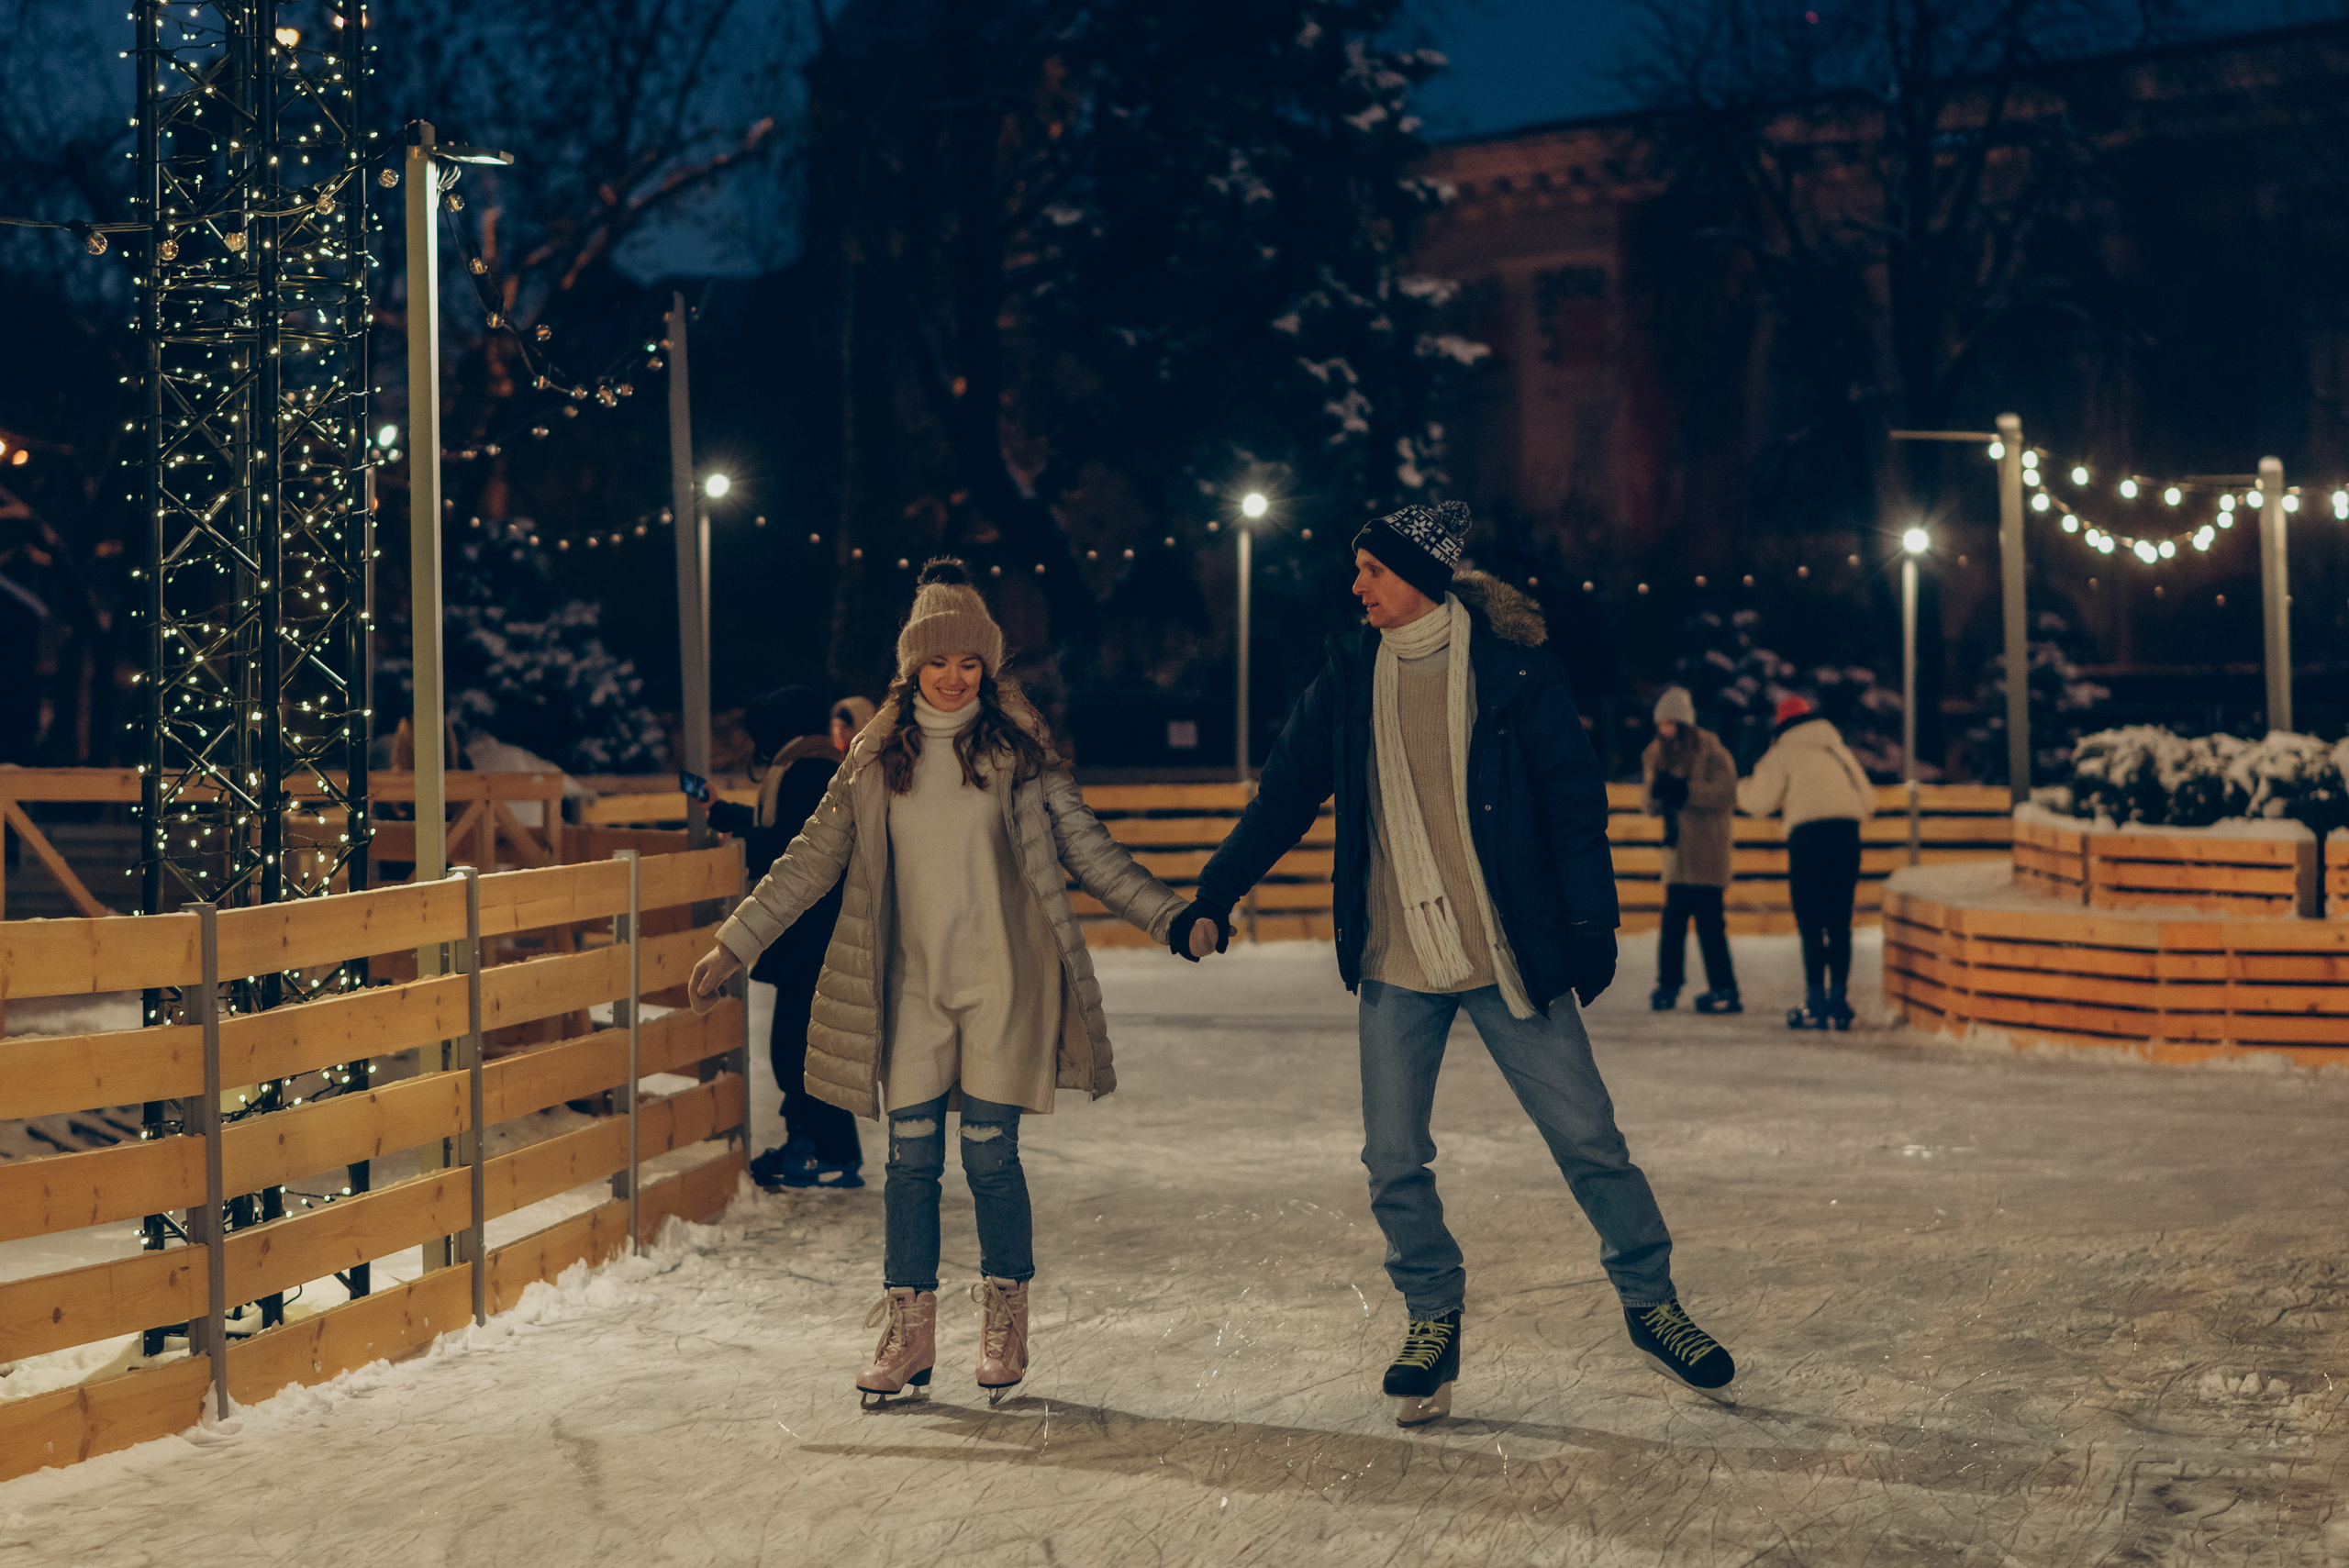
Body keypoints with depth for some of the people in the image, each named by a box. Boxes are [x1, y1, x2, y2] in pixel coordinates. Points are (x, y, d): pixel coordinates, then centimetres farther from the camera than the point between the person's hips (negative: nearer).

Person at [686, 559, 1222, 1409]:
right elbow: (812, 860, 11)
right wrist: (734, 944, 9)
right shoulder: (876, 760, 7)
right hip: (911, 987, 2)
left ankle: (1005, 1324, 16)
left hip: (1001, 982, -2)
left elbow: (1089, 849, 4)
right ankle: (909, 1333, 12)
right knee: (911, 1156, 3)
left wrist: (1173, 917, -3)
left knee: (989, 1152, -1)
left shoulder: (1017, 752, 2)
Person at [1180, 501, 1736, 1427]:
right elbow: (1285, 795, 10)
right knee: (1393, 1162, 3)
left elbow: (1573, 794, -3)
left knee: (1588, 1139, 2)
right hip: (1395, 964, 3)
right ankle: (1433, 1318, 24)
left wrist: (1591, 917, -6)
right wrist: (1214, 894, 8)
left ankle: (1649, 1300, 21)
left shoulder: (1512, 664, -5)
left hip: (1510, 956, -3)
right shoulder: (1349, 676, 4)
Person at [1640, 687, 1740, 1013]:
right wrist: (1655, 789, -14)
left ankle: (1724, 989, -3)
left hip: (1708, 846, -5)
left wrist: (1686, 791, -26)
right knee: (1673, 916, 3)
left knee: (1708, 917, -8)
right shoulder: (1656, 754, 9)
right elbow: (1650, 806, 9)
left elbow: (1726, 793, -18)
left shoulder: (1711, 750, -9)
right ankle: (1668, 983, 13)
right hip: (1677, 844, 6)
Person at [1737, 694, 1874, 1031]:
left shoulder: (1783, 752, 10)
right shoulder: (1840, 750, 26)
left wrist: (1742, 789, 25)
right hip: (1848, 830, 5)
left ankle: (1815, 1005, -5)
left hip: (1808, 830, -4)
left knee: (1811, 923, -2)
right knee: (1840, 922, 8)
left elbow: (1760, 801, 4)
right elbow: (1868, 799, 23)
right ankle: (1838, 1003, 7)